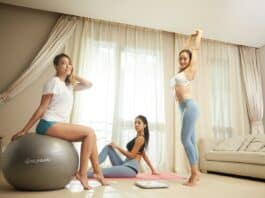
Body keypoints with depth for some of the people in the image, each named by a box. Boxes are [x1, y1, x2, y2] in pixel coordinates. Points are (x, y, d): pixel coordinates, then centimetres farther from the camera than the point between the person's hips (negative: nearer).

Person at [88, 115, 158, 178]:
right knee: (108, 147, 4)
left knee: (101, 172, -25)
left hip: (131, 169, -10)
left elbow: (131, 155, -14)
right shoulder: (138, 138, 20)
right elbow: (144, 156, 24)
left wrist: (117, 147, -10)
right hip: (124, 165, 10)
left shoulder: (140, 138, -10)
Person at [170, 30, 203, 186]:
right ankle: (195, 173, 10)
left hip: (190, 106, -8)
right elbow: (186, 51, 31)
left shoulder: (191, 69, 1)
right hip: (184, 108, 8)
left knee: (185, 139, -13)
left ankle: (195, 173, -5)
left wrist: (199, 35, 26)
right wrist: (190, 37, 42)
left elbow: (196, 49, 11)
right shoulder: (182, 71, 19)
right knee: (191, 140, 6)